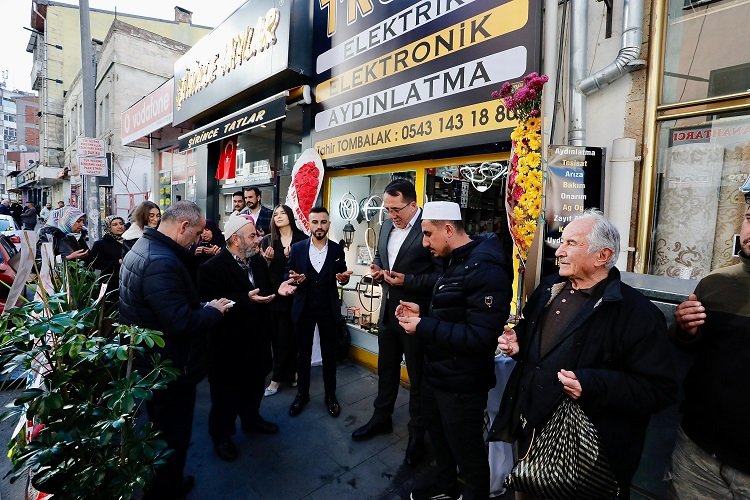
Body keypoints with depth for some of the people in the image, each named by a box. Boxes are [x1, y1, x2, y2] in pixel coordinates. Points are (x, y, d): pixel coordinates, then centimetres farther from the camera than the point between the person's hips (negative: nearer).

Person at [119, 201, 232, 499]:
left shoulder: (143, 247, 5)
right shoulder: (163, 262, -30)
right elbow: (181, 322, -33)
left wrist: (201, 306, 3)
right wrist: (213, 310, -17)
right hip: (169, 367, -11)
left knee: (162, 429, 29)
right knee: (173, 436, 11)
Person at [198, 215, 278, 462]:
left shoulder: (258, 261, 1)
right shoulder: (212, 268, -20)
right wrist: (247, 300, -31)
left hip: (256, 339, 7)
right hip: (228, 343, -6)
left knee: (255, 385, 24)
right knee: (226, 392, 14)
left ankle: (251, 419, 50)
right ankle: (221, 435, 38)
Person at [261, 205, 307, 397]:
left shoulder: (302, 239, -2)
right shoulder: (268, 240, 6)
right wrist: (267, 259, -11)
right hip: (274, 293, 3)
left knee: (289, 335, 3)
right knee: (278, 336, 8)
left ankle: (277, 379, 17)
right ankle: (290, 374, 26)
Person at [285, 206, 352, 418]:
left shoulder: (337, 249, -2)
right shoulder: (297, 248, -3)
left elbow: (341, 276, 6)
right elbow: (287, 274, 3)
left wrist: (344, 278, -17)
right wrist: (293, 278, -19)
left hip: (329, 309, 0)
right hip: (303, 308, 0)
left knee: (329, 353, 11)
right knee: (303, 353, 13)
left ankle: (330, 395, 28)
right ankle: (302, 393, 31)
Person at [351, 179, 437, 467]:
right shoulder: (387, 226, 6)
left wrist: (407, 280, -24)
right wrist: (377, 269, -2)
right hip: (388, 311, 7)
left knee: (417, 377, 12)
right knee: (386, 370, 22)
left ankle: (417, 434, 32)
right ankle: (381, 418, 43)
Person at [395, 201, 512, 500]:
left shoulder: (486, 270, -25)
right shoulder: (455, 262, 7)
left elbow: (480, 337, -31)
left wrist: (423, 327, -25)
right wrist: (422, 312, 1)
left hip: (461, 384, -10)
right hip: (436, 373, 10)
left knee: (467, 451, 14)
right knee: (439, 436, 28)